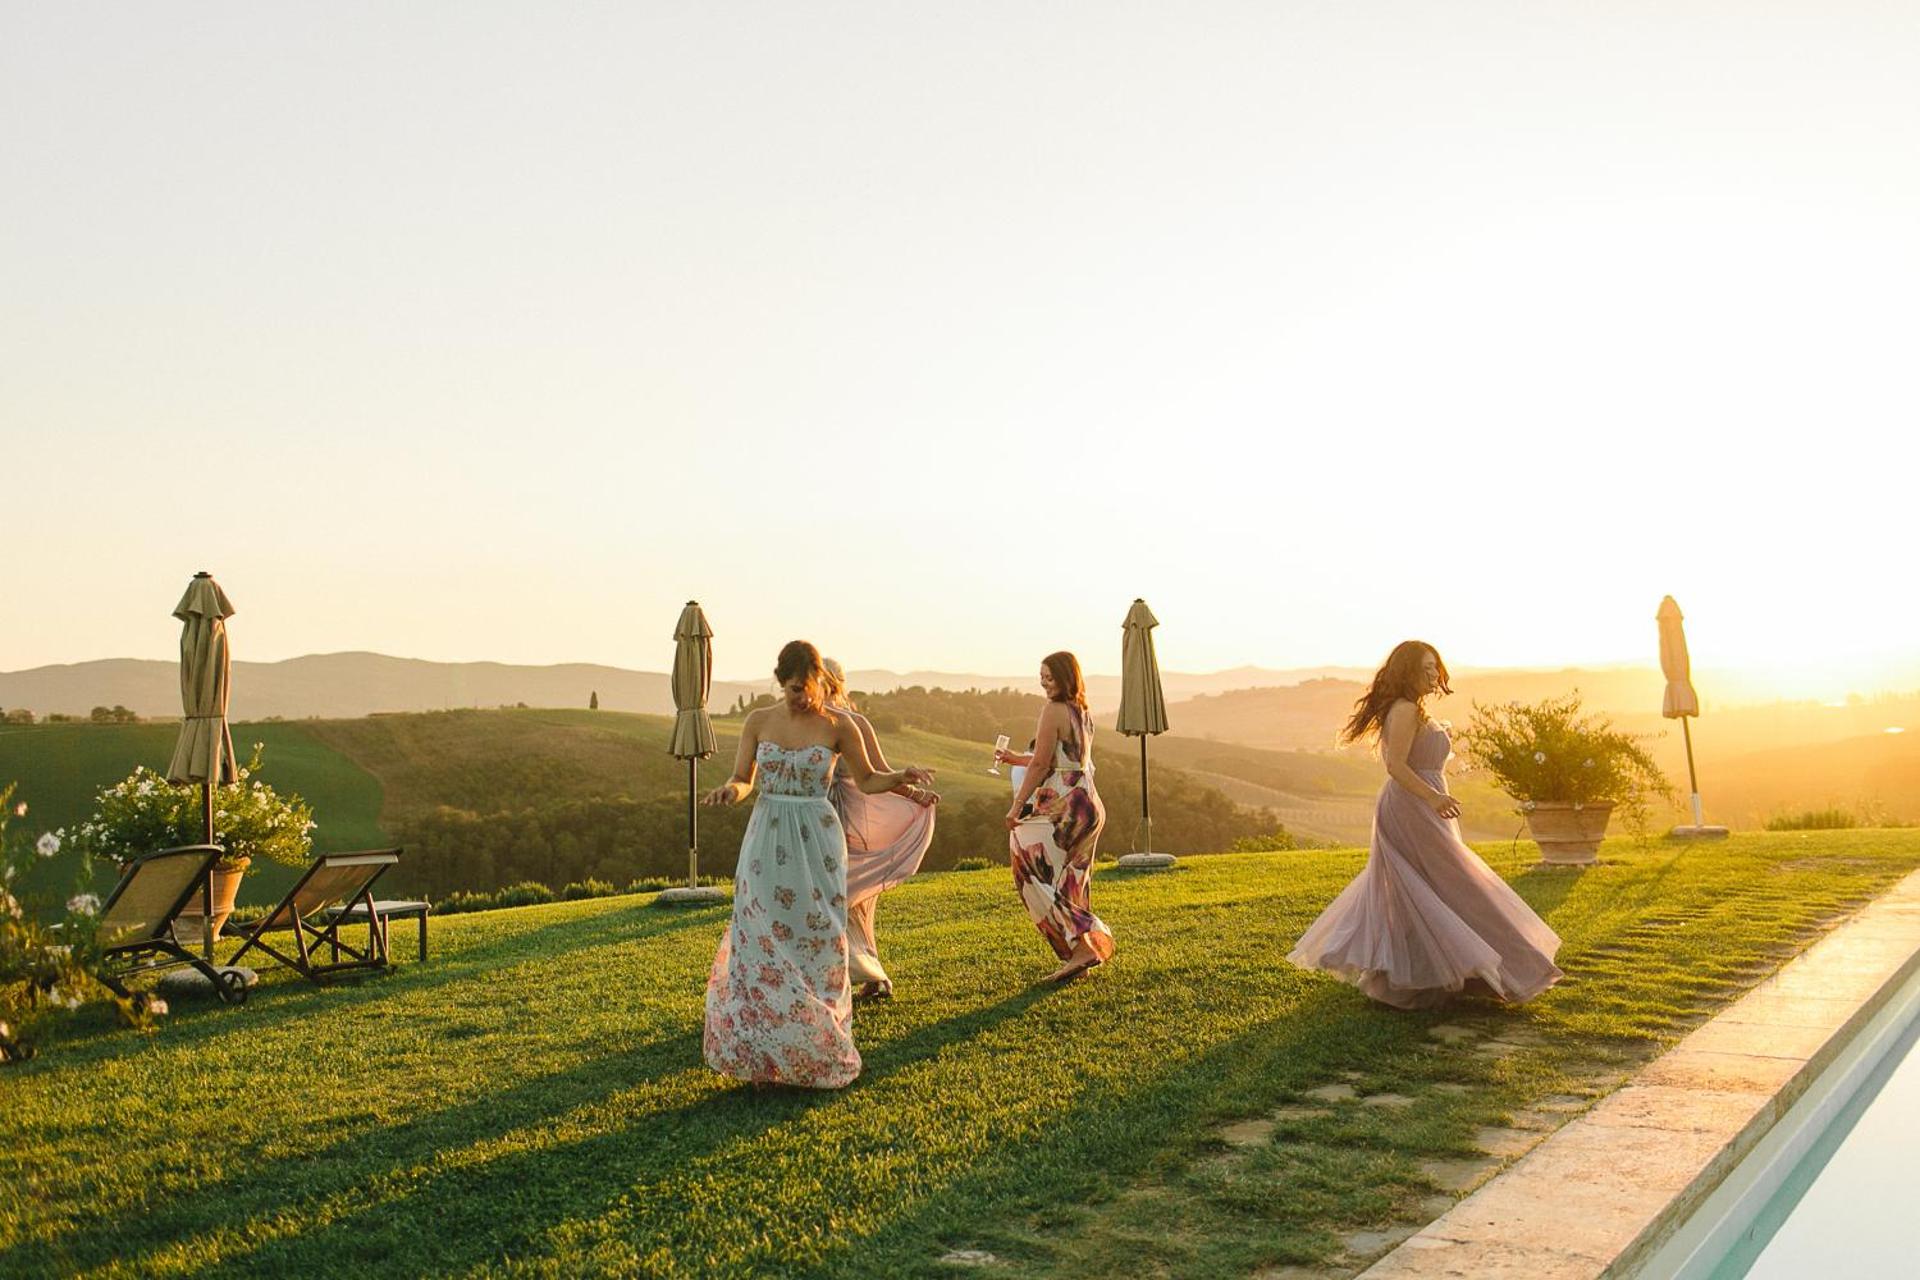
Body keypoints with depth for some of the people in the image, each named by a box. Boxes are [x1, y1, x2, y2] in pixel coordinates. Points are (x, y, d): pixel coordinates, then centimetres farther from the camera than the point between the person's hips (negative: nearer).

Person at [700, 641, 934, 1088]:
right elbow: (743, 780, 5)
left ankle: (817, 1051, 16)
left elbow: (867, 780, 6)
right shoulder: (759, 722, 2)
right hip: (767, 841, 2)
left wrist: (902, 777, -13)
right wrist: (730, 790, -18)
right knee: (762, 944, 1)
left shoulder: (839, 726, -4)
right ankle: (765, 1054, 13)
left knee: (815, 944, 2)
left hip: (817, 844, -2)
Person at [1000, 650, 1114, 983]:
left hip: (1063, 807, -9)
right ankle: (1080, 953, 14)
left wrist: (1017, 807, -9)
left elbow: (1041, 765, -14)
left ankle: (1081, 947, -11)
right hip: (1088, 804, 9)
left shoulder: (1054, 710, -11)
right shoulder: (1083, 713, 16)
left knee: (1036, 876, -5)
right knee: (1067, 885, 13)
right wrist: (1016, 759, 27)